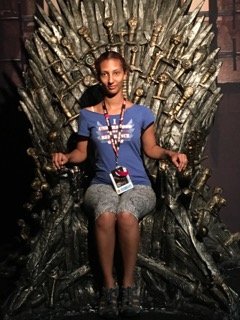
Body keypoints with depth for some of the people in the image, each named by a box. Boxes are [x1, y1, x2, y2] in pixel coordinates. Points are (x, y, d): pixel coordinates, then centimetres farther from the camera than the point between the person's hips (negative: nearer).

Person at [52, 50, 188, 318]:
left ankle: (129, 283, -21)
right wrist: (66, 157, -3)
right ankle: (108, 284, -23)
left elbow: (150, 149, 16)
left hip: (137, 184, 0)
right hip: (102, 184, 1)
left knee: (126, 214, -38)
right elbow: (82, 152, 18)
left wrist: (170, 154, -3)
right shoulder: (88, 115, 10)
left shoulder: (141, 113, 8)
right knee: (105, 214, -37)